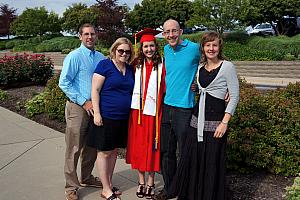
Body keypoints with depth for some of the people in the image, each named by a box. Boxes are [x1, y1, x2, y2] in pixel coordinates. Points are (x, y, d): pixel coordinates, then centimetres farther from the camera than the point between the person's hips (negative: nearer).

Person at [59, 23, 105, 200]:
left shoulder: (101, 58, 9)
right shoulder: (74, 57, -7)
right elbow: (64, 83, -12)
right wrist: (83, 102, -14)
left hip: (95, 107, 6)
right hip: (78, 108, -6)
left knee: (92, 147, 16)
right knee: (74, 149, 0)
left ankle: (87, 178, 34)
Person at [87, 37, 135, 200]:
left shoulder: (130, 69, 11)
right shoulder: (105, 65, -7)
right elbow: (95, 90, -10)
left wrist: (132, 113, 15)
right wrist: (96, 113, -16)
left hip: (123, 118, 6)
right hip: (106, 116, -6)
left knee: (114, 151, 15)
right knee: (104, 152, 2)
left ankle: (109, 184, 28)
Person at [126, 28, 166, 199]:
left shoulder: (161, 65, -1)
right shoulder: (137, 65, 8)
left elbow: (165, 88, -2)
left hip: (154, 111, -3)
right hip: (138, 110, 3)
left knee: (152, 146, 5)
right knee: (139, 146, 8)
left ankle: (151, 182, 19)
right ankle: (141, 181, 22)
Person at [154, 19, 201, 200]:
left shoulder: (194, 48, -8)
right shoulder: (166, 50, 10)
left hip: (185, 108, -6)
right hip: (167, 105, 6)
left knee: (185, 153, 4)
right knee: (166, 151, 13)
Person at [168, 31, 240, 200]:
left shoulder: (227, 66, -4)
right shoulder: (200, 67, 12)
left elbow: (234, 96, -8)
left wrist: (224, 122, -14)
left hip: (215, 119, -6)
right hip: (197, 119, 6)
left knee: (212, 163, 1)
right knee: (192, 160, 10)